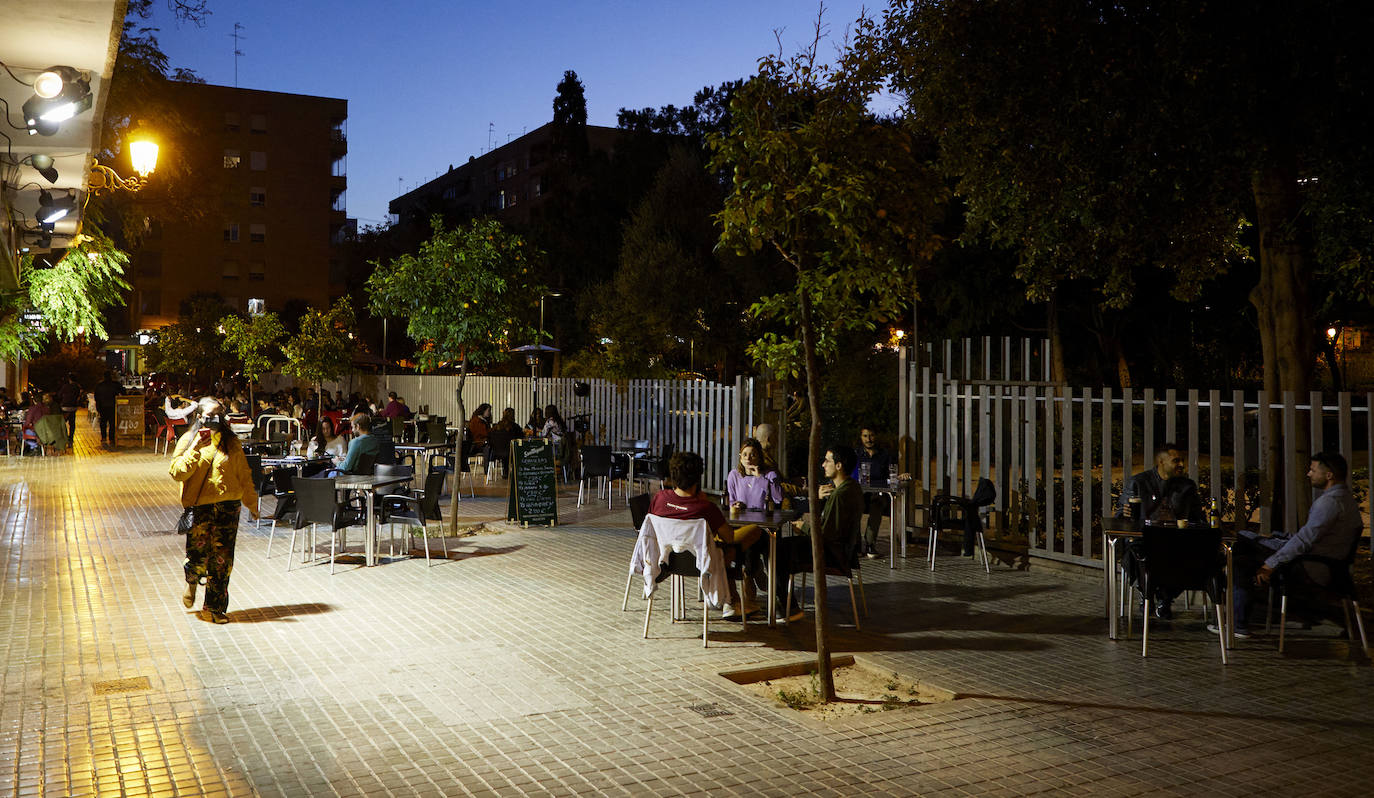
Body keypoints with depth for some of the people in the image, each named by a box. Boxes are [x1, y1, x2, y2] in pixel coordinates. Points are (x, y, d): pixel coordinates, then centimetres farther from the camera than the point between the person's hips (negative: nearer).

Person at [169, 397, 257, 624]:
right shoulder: (189, 439, 5)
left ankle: (214, 608, 12)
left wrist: (251, 503, 18)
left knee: (222, 560, 1)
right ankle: (192, 582, 32)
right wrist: (196, 448, -16)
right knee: (198, 558, -5)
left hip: (228, 505, 2)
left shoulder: (231, 442, 11)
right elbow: (177, 472, -8)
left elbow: (244, 475, 17)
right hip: (199, 506, -2)